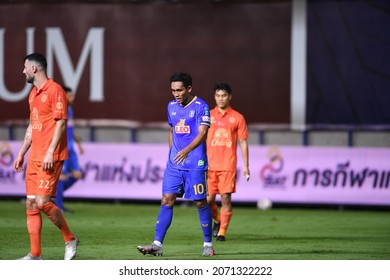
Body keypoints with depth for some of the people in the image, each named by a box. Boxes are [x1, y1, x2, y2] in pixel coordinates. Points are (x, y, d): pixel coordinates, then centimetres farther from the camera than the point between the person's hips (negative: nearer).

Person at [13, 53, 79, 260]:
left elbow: (61, 123, -15)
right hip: (34, 157, 9)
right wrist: (21, 153, 21)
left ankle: (70, 239, 4)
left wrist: (50, 152, -21)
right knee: (31, 204, 3)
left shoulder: (54, 90, -9)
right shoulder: (33, 94, 18)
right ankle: (35, 255, 4)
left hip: (50, 157, -9)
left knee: (43, 202, -15)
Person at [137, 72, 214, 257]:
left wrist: (187, 150, -34)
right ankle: (157, 244, -8)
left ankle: (208, 244, 14)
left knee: (200, 202, 1)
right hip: (174, 164, 5)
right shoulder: (172, 106, 12)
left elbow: (202, 133, -19)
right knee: (167, 200, -4)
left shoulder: (201, 107, -8)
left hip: (195, 164, -5)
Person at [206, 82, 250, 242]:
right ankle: (217, 220, 28)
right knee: (208, 199, -1)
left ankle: (222, 232, -1)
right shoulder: (208, 116, 8)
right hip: (210, 165, 2)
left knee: (225, 198, -8)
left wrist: (246, 166, 2)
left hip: (228, 165, -2)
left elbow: (243, 142, 6)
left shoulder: (237, 118, 4)